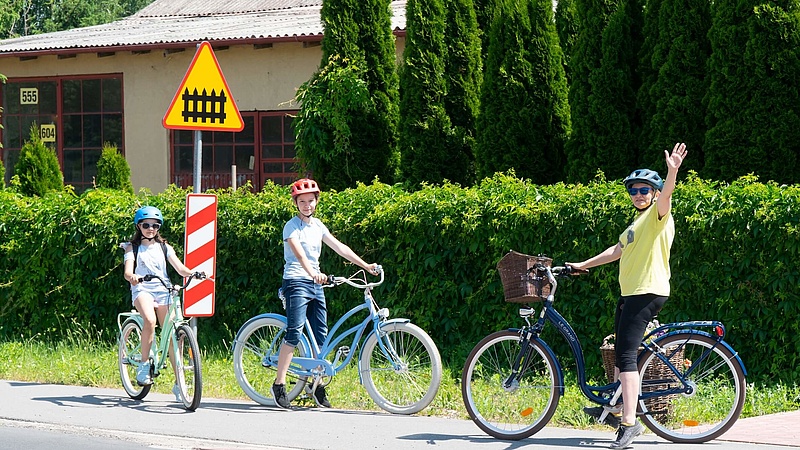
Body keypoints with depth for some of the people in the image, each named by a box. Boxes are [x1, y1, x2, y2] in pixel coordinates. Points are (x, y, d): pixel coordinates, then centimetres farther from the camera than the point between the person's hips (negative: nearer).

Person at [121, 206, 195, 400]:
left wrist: (192, 273, -20)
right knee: (150, 320, -34)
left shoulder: (164, 247, 14)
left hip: (163, 291, 3)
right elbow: (128, 271, -8)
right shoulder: (133, 247, 7)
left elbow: (180, 268, 2)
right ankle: (144, 364, -17)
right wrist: (131, 277, -33)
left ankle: (178, 382, -3)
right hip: (142, 289, -3)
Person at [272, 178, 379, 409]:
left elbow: (339, 247, 15)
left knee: (321, 335, 6)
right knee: (294, 333, -17)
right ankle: (279, 384, -15)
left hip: (316, 284, 7)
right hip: (296, 281, -7)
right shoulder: (292, 226, -8)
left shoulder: (317, 225, 14)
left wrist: (365, 265, 8)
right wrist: (312, 273, -43)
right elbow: (298, 252, -26)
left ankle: (316, 384, 15)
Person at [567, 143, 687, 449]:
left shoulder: (658, 215, -6)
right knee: (622, 353, 21)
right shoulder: (638, 223, 23)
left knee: (626, 354, -18)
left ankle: (629, 423, -23)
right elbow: (618, 251, 34)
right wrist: (583, 265, 36)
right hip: (630, 293, 10)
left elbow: (665, 196, -28)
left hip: (648, 292, -10)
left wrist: (673, 171, -47)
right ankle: (616, 407, 36)